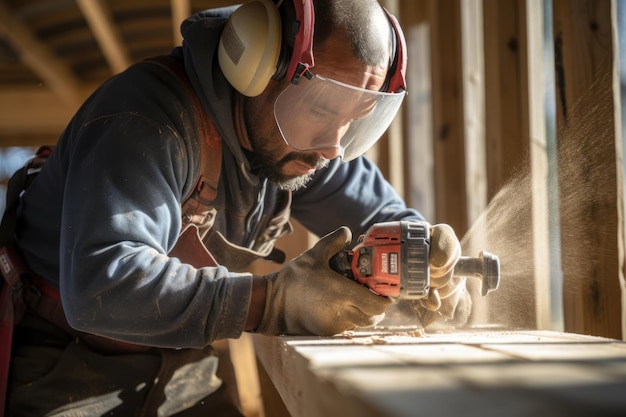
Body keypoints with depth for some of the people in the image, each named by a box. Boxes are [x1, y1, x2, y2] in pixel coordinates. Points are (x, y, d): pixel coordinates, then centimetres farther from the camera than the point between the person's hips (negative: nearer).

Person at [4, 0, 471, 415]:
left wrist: (430, 265, -14)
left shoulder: (305, 141, -3)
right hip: (66, 379, -5)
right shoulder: (147, 122, -25)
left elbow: (388, 218, 9)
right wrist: (275, 300, -40)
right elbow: (99, 284, -37)